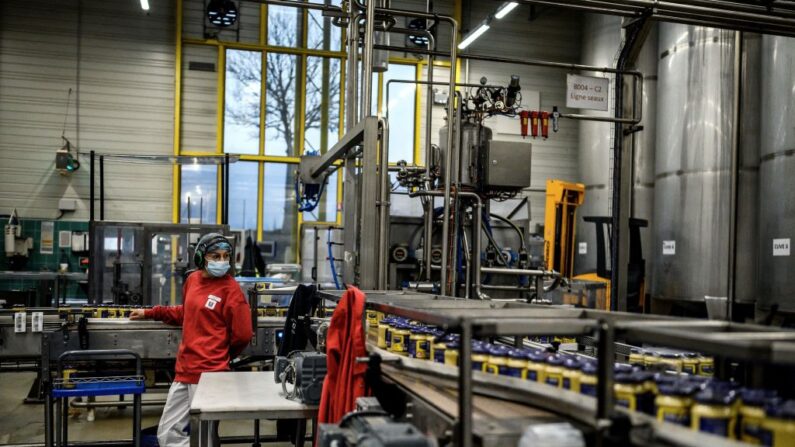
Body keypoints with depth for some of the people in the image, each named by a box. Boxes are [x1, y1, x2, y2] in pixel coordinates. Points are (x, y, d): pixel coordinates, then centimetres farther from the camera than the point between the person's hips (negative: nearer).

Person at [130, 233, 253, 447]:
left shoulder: (230, 289, -12)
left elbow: (242, 334, -11)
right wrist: (150, 313, 28)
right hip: (184, 371, 7)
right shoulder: (192, 279, 9)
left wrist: (218, 357, 5)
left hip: (208, 374, -7)